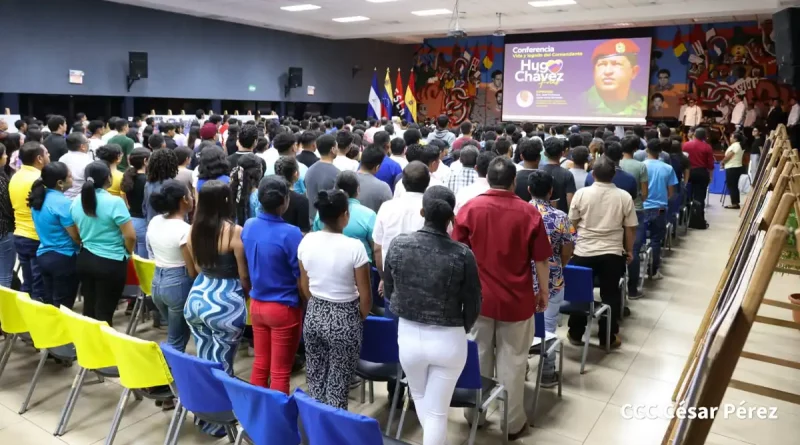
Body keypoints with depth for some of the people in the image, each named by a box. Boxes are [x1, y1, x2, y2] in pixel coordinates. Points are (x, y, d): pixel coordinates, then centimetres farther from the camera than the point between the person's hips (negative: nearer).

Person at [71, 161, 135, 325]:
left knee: (89, 308, 17)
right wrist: (127, 252, 1)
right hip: (111, 263, -6)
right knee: (104, 311, 2)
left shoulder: (77, 201, 3)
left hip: (85, 259, 6)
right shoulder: (115, 202, -18)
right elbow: (130, 236, -18)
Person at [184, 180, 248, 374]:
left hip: (197, 297, 6)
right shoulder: (235, 232, -16)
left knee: (203, 359, 18)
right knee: (221, 363, 5)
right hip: (225, 302, -6)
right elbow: (244, 275, -9)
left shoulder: (193, 230, 3)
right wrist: (249, 292, 11)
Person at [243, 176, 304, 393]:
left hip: (256, 304, 6)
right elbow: (301, 277, -15)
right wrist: (306, 307, -1)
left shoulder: (248, 226, -2)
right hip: (284, 309, -6)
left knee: (260, 364, 19)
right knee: (280, 372, 6)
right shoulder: (290, 233, -22)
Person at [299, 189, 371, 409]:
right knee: (337, 385, 9)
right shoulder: (354, 247, -21)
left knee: (315, 380, 19)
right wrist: (361, 318, 6)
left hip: (313, 315, 5)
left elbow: (305, 287, 6)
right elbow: (365, 296, -13)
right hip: (344, 318, -5)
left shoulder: (306, 242, -6)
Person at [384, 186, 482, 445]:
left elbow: (389, 291, 2)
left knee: (419, 396, 29)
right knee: (437, 411, 13)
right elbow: (473, 305, -8)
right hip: (448, 340, -3)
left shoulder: (398, 244, -12)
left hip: (408, 335, 3)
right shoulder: (462, 255, -18)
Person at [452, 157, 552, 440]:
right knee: (512, 362, 10)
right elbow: (541, 259, -5)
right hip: (516, 299, -1)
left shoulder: (469, 208, -6)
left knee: (478, 358, 16)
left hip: (478, 297, 1)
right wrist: (543, 291, 10)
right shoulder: (529, 212, -9)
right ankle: (513, 423, 23)